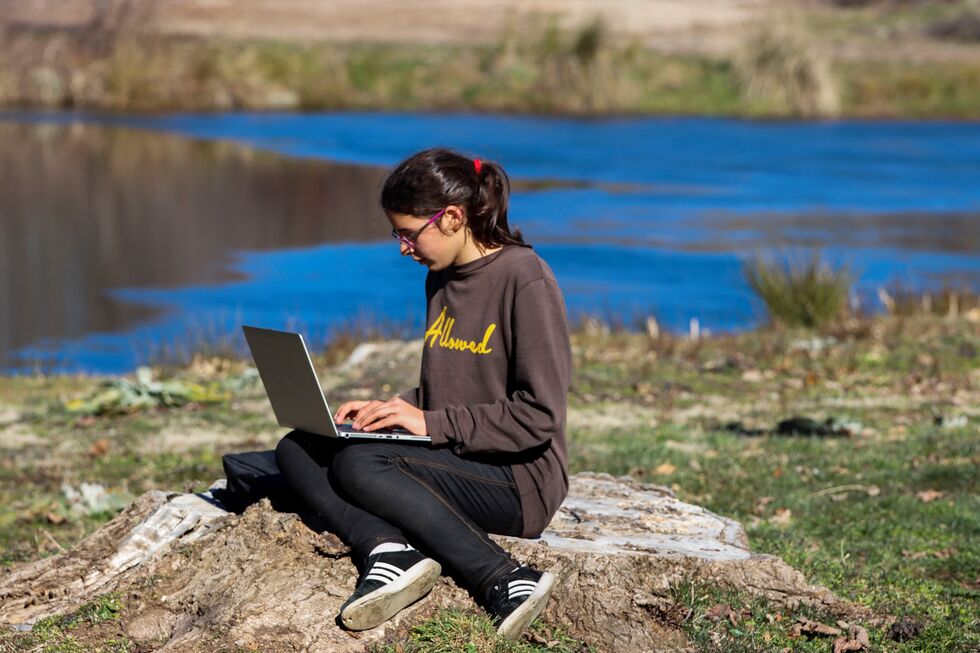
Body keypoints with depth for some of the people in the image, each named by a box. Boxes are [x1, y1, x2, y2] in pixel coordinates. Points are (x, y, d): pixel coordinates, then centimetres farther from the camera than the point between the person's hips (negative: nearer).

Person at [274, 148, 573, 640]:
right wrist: (395, 408, 1)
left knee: (358, 465, -28)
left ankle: (503, 580, -25)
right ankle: (388, 549, -28)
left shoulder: (525, 280, -13)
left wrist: (434, 423, -18)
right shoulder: (441, 279, 12)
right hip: (457, 461, 9)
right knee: (297, 450, -3)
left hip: (520, 480, -9)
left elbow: (539, 416, -18)